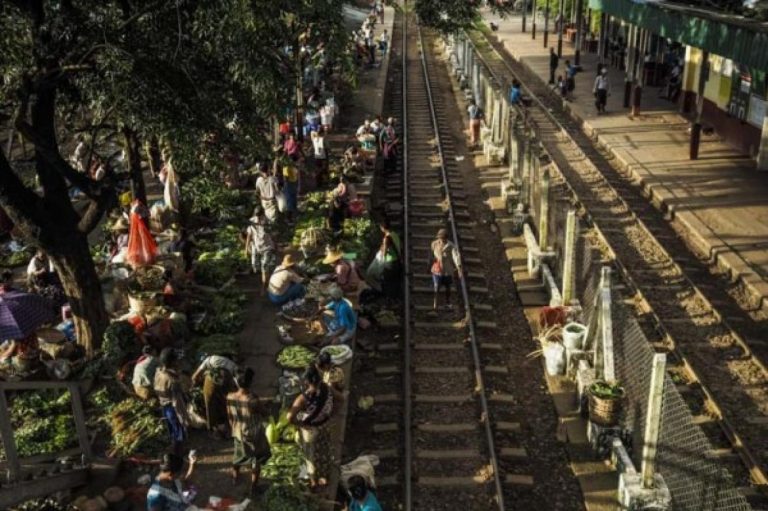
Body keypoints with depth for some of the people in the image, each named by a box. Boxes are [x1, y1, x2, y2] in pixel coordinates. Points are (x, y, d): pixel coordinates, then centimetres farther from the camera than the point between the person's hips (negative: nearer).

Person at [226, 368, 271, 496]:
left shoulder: (230, 397, -19)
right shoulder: (253, 400, -34)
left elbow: (230, 417, -3)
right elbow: (262, 413, -14)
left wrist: (233, 430, 14)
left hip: (238, 433, 5)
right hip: (253, 435, -5)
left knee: (238, 456, 31)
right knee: (256, 462, 18)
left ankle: (235, 478, 54)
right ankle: (253, 488, 30)